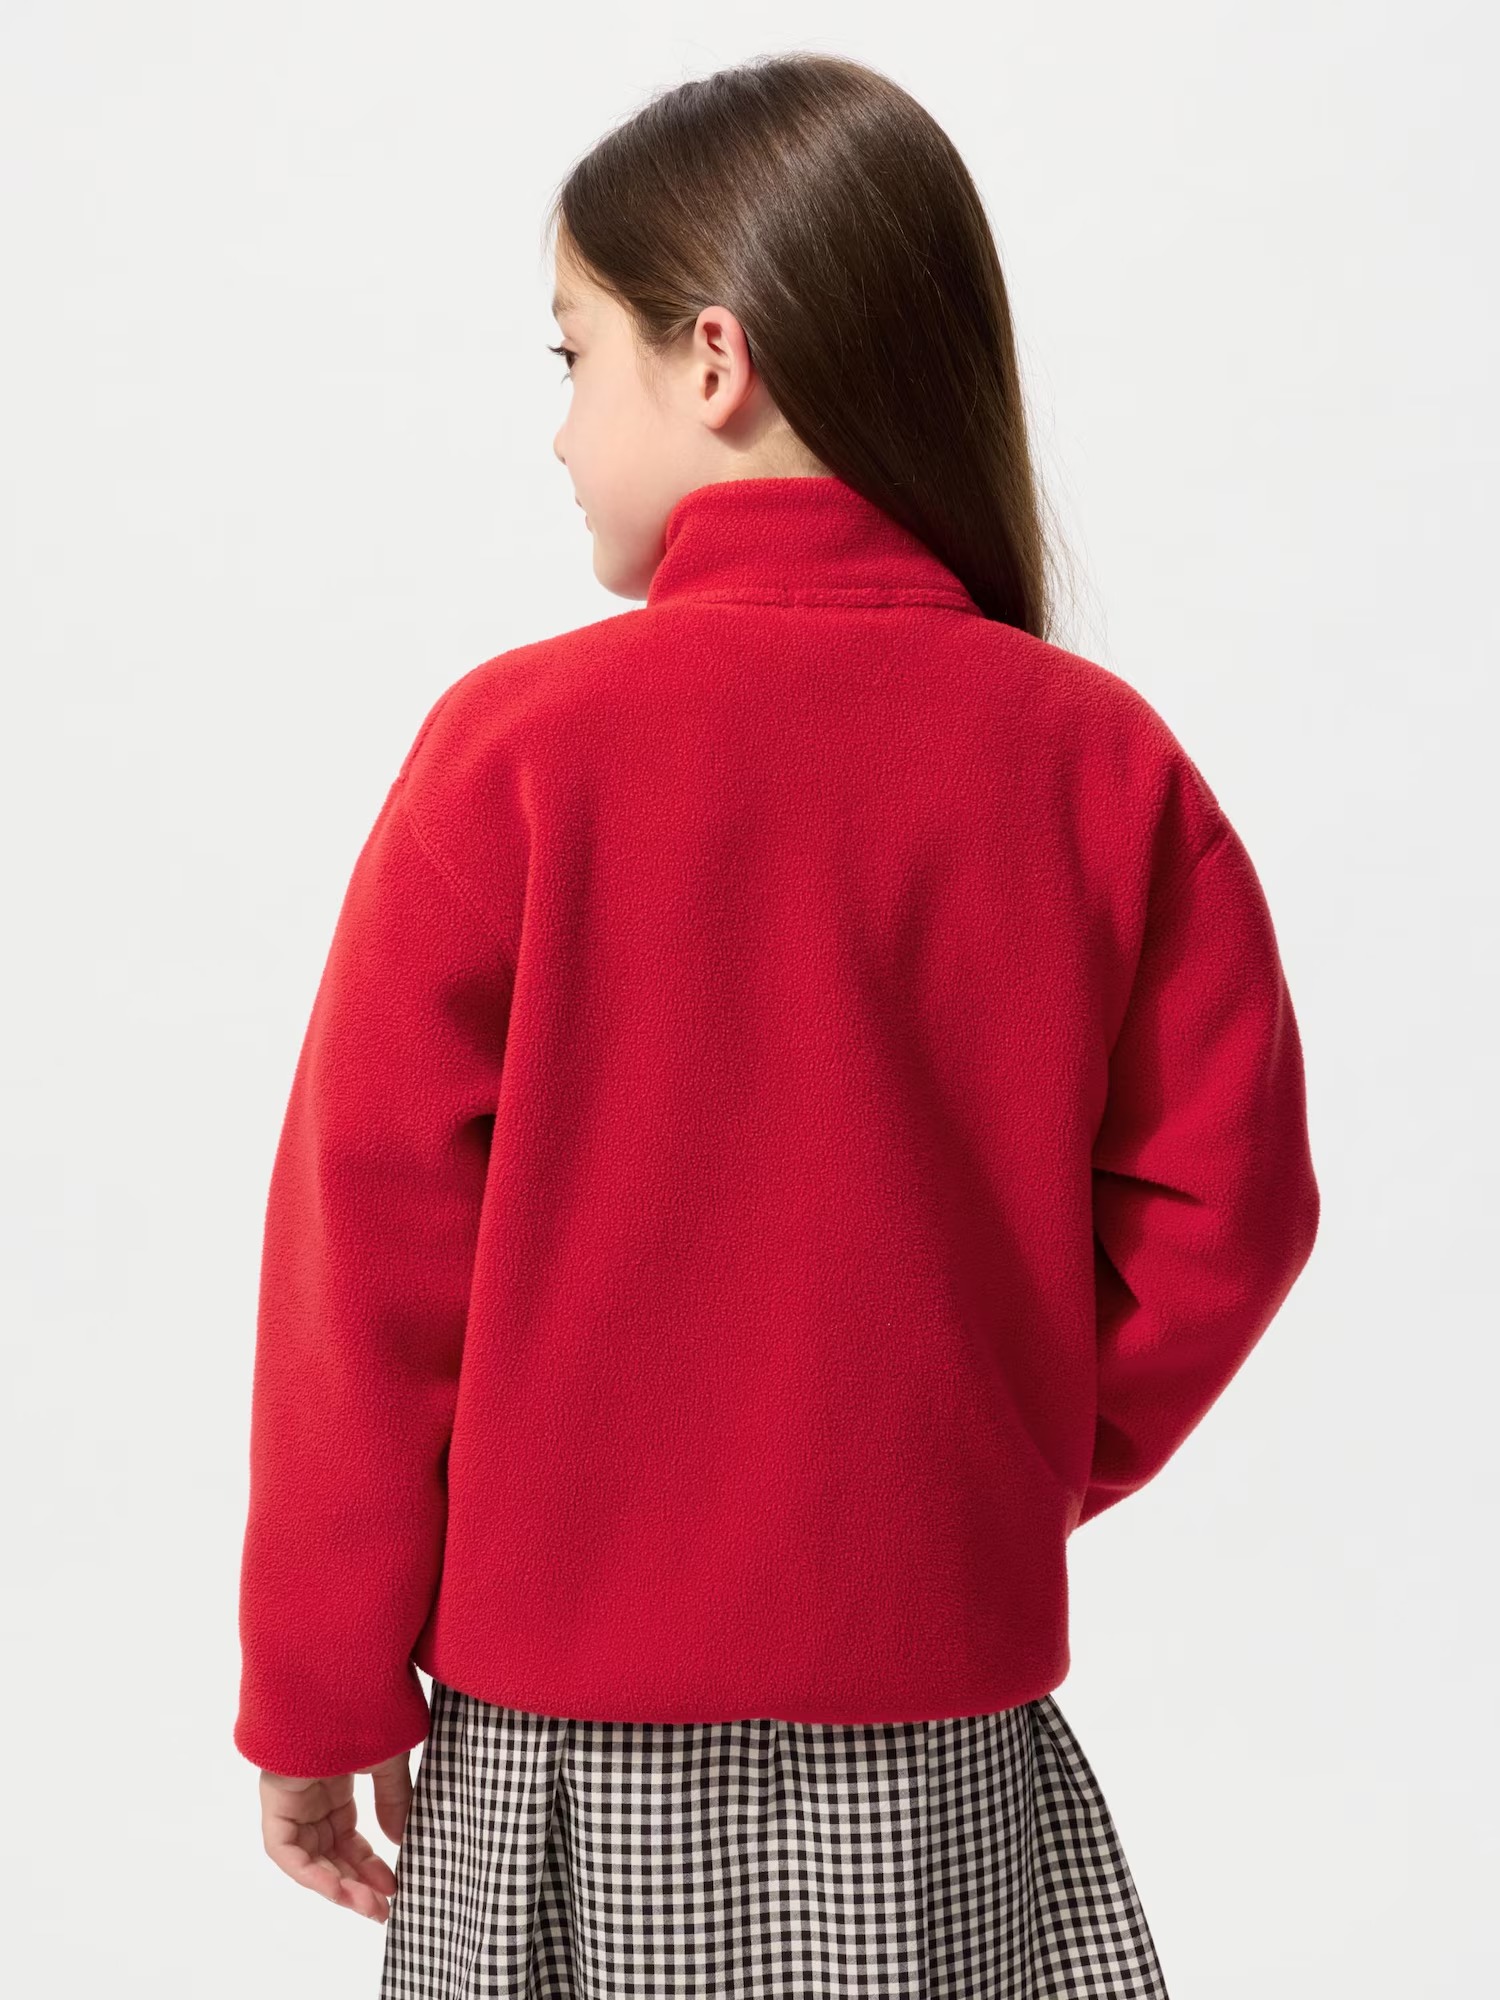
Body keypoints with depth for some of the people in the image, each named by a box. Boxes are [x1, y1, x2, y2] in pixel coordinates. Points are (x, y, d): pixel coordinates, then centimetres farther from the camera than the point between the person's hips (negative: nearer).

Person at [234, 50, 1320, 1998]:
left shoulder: (520, 746, -13)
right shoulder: (1100, 760, -6)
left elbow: (371, 1236, -10)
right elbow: (1224, 1197, -3)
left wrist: (323, 1691, 0)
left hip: (567, 1716, -2)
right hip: (946, 1733, 2)